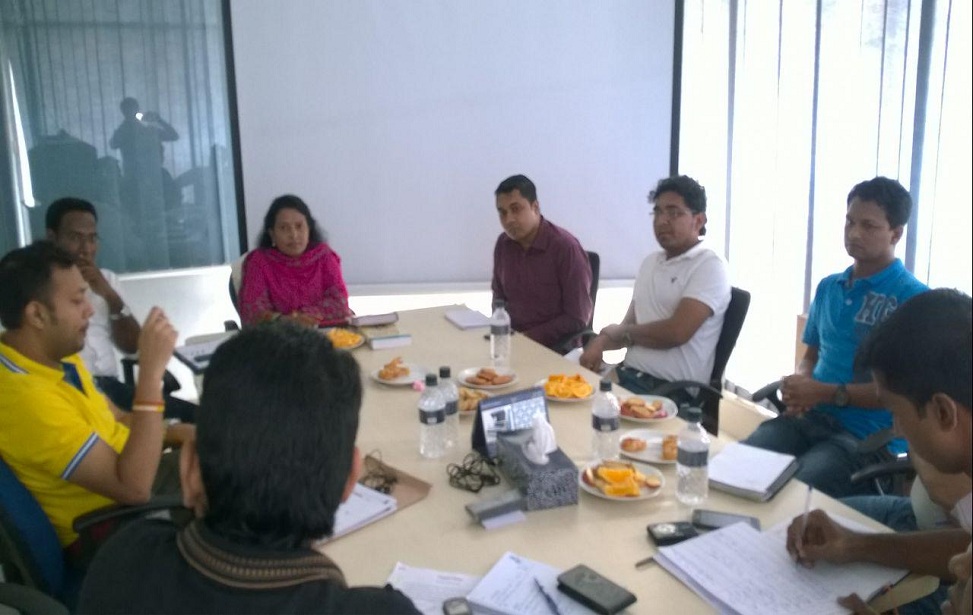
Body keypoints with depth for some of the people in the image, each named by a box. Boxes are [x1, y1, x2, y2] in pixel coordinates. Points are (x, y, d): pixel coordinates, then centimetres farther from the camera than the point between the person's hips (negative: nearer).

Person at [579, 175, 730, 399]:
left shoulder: (710, 266, -8)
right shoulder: (650, 262, 17)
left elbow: (675, 332, -19)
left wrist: (615, 332, -3)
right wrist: (600, 341, -4)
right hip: (628, 376, 7)